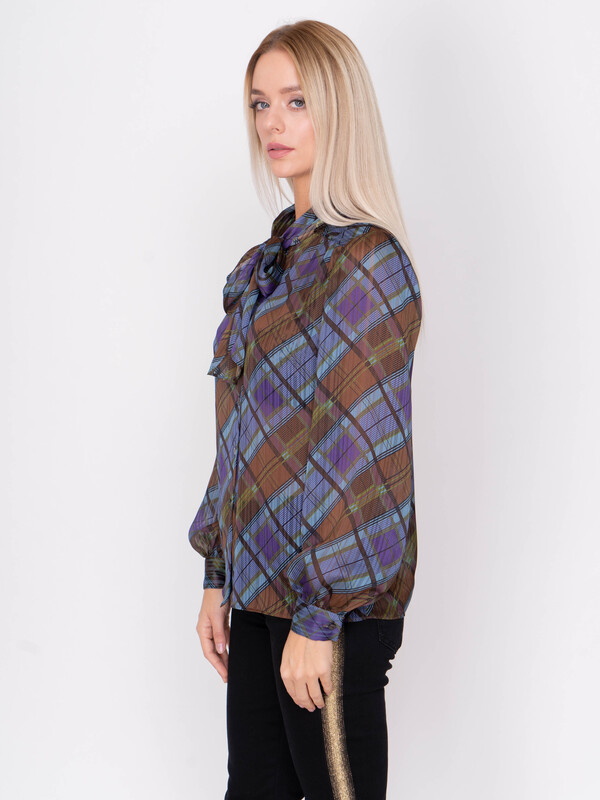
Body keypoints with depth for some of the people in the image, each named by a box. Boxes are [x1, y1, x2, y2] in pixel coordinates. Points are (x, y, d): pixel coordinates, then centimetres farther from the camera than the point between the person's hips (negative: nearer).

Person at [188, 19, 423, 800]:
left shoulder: (366, 263, -14)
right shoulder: (269, 262, 12)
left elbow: (362, 451, -18)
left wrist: (320, 615, -17)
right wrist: (219, 576, 14)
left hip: (335, 595, -8)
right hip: (263, 586, 8)